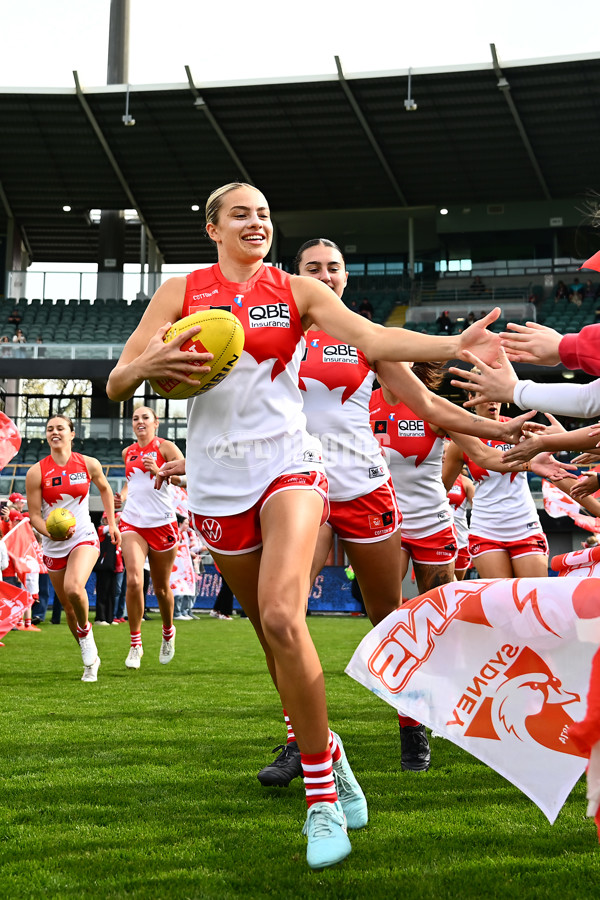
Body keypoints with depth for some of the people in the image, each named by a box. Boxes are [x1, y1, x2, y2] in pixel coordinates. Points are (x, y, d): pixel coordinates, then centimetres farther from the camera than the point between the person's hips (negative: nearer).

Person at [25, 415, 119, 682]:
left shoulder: (89, 464, -3)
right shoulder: (36, 472, -6)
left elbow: (105, 489, 17)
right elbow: (34, 515, -5)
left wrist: (112, 523, 13)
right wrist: (50, 532, -24)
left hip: (84, 538, -2)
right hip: (53, 546, 2)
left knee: (74, 588, -30)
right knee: (67, 605, 7)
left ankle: (85, 629, 0)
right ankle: (90, 660, 25)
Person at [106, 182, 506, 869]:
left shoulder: (295, 290, 7)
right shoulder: (181, 292, 7)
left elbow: (373, 338, -4)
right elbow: (116, 384, 3)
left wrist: (454, 344, -20)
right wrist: (149, 364, -20)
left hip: (287, 465, -2)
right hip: (218, 481, 2)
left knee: (283, 617, -22)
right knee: (270, 631, 8)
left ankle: (323, 796, -14)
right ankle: (324, 750, 30)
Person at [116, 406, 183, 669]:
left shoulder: (165, 447, -3)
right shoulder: (128, 452, 12)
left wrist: (160, 471, -26)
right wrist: (122, 495, 9)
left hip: (162, 524, -3)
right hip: (132, 522, 3)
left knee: (161, 587, 8)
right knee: (134, 580, -17)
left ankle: (168, 633, 37)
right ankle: (135, 644, -6)